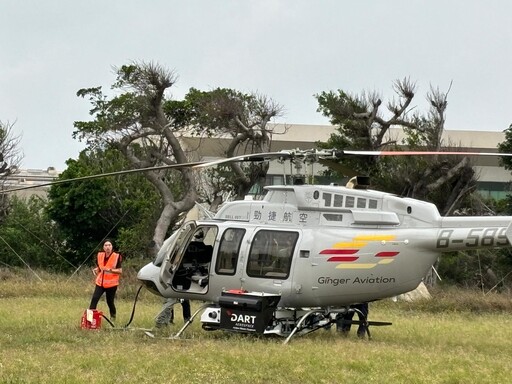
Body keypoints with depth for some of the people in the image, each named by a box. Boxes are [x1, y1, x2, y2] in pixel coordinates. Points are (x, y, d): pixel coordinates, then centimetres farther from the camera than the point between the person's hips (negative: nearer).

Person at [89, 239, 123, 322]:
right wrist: (96, 270, -3)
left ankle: (113, 317, 27)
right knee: (94, 299, -13)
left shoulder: (117, 257, -8)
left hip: (111, 284, -3)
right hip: (100, 283, 3)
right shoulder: (100, 255, 6)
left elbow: (120, 271, -8)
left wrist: (110, 270, -22)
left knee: (110, 302, 4)